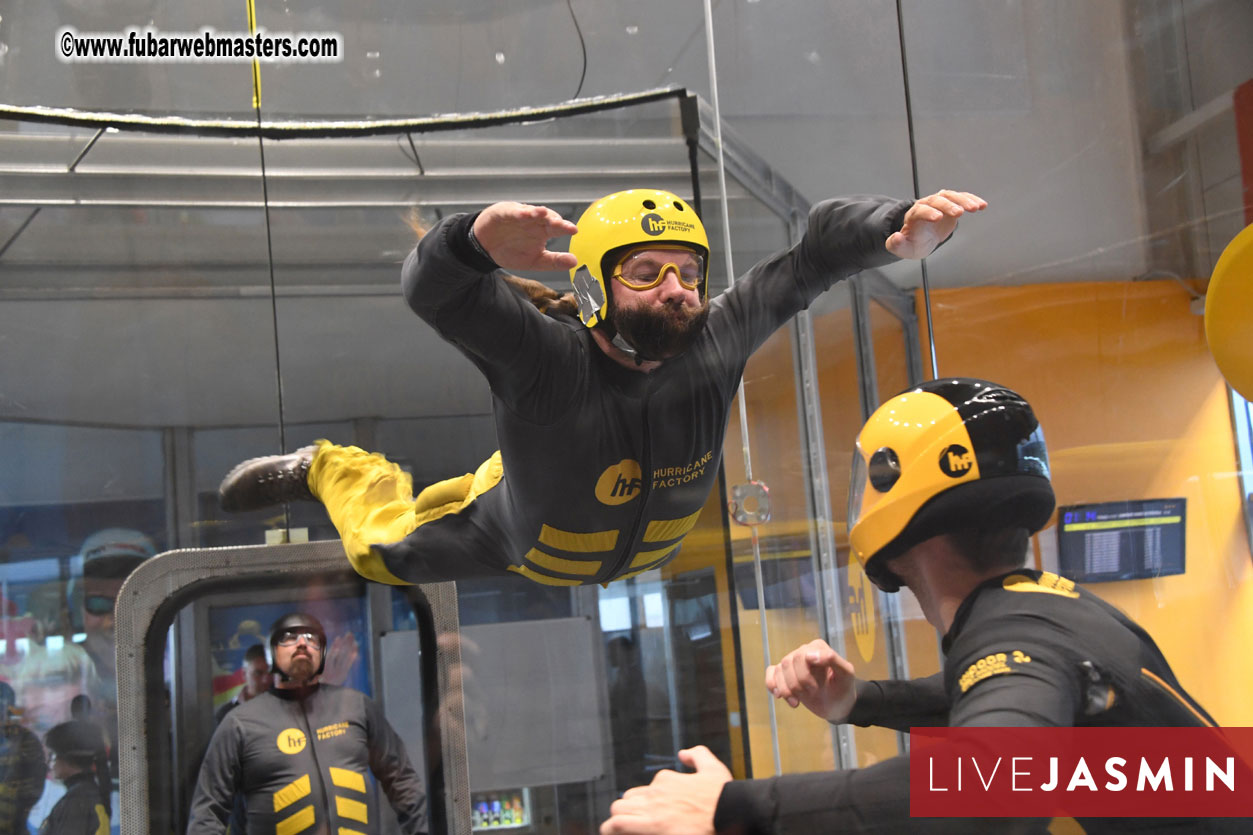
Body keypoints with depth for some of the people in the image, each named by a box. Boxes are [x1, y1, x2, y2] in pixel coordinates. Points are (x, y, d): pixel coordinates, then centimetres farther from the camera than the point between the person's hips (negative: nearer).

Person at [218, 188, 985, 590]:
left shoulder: (713, 344, -33)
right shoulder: (547, 357, -44)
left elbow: (810, 255, -31)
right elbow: (432, 288, -57)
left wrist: (900, 230, -50)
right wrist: (480, 242, -79)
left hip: (642, 552, 4)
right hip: (521, 547, -3)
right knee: (386, 552, 20)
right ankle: (329, 469, 49)